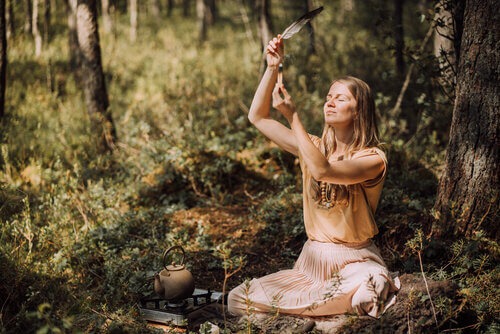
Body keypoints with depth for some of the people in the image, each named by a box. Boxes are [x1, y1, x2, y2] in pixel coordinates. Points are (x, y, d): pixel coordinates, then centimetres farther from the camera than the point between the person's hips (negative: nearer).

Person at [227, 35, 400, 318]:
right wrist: (273, 68, -7)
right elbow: (258, 117, 4)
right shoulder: (314, 146, 6)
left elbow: (322, 171, -30)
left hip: (355, 260, -6)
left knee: (367, 295, -42)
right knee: (237, 300, -9)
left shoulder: (373, 159, -12)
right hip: (312, 261, 6)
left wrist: (293, 116, -25)